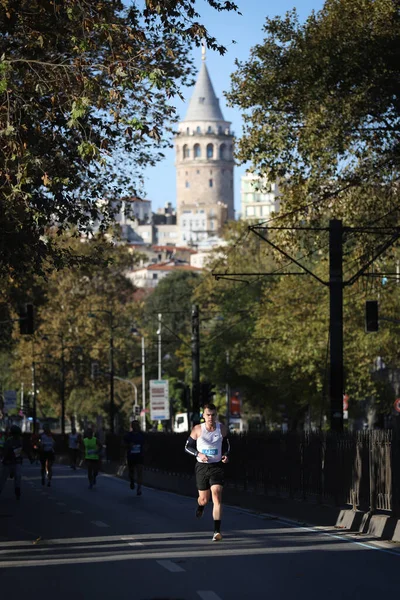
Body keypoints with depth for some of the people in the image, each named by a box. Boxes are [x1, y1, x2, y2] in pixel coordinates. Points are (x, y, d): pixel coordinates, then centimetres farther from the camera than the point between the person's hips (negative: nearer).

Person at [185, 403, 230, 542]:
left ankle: (217, 531, -17)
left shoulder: (222, 428, 0)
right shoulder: (197, 429, -6)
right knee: (204, 499, 11)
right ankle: (200, 505, 52)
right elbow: (187, 447, 2)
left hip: (217, 466, 0)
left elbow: (226, 445, 16)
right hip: (202, 467, 0)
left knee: (217, 496, -16)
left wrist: (225, 455, -5)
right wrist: (198, 454, -16)